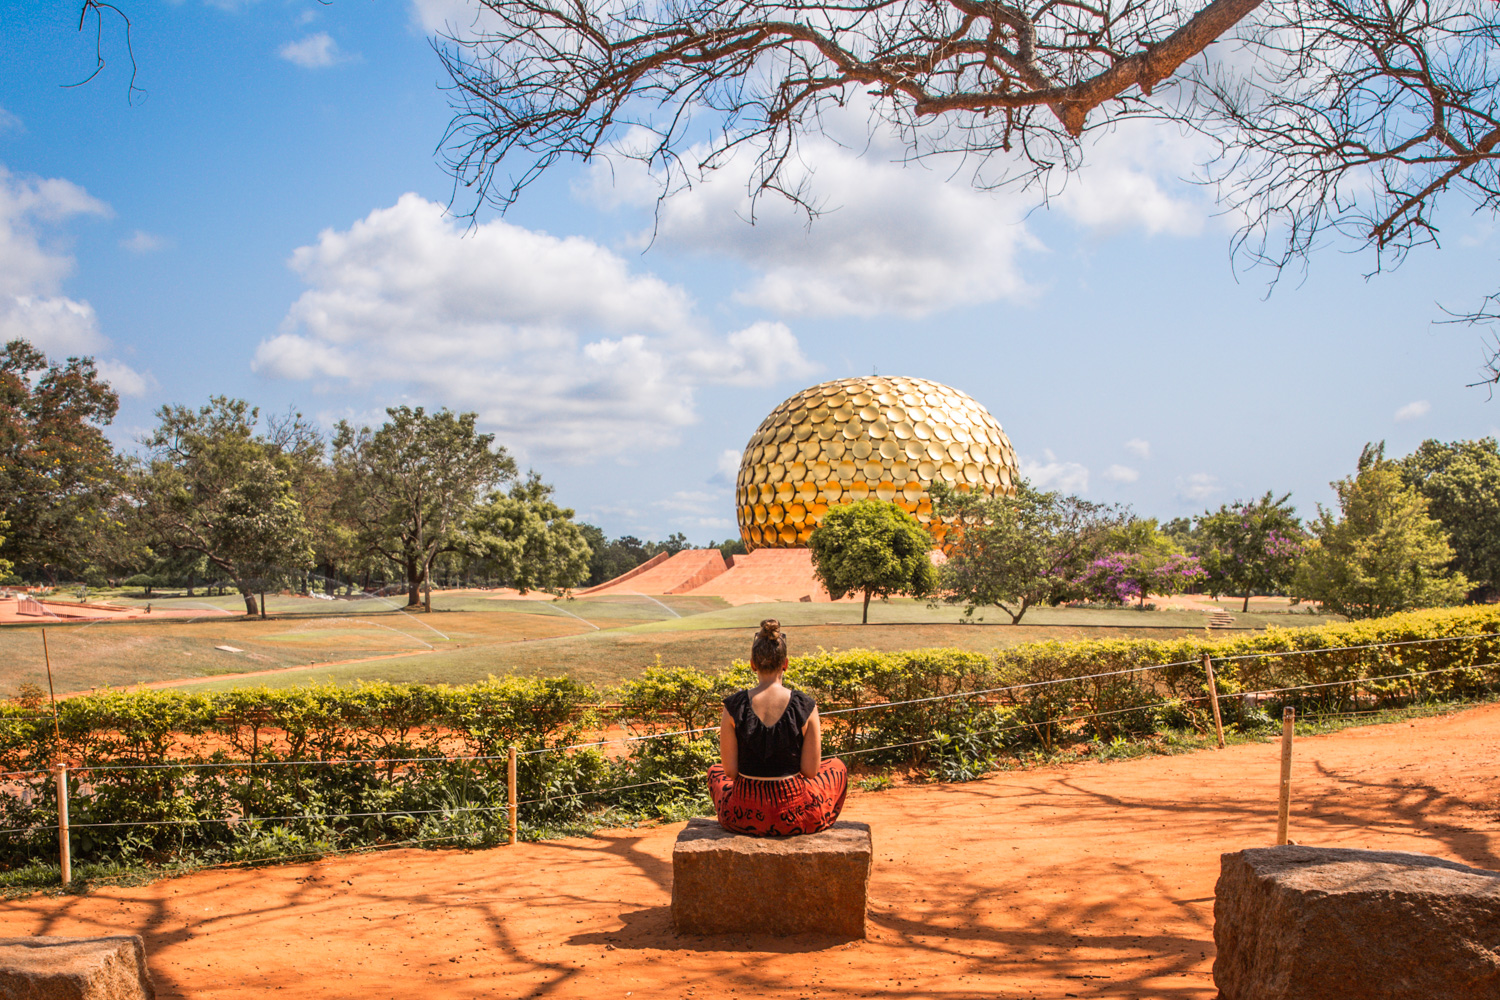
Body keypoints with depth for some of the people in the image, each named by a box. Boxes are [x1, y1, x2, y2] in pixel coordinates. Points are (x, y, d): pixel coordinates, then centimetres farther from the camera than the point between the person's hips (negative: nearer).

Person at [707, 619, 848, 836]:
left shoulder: (733, 707, -12)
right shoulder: (806, 707, -13)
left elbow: (730, 771, -6)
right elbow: (810, 771, -7)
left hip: (743, 816, 1)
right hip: (796, 817, -1)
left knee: (715, 771, 37)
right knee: (837, 767, 32)